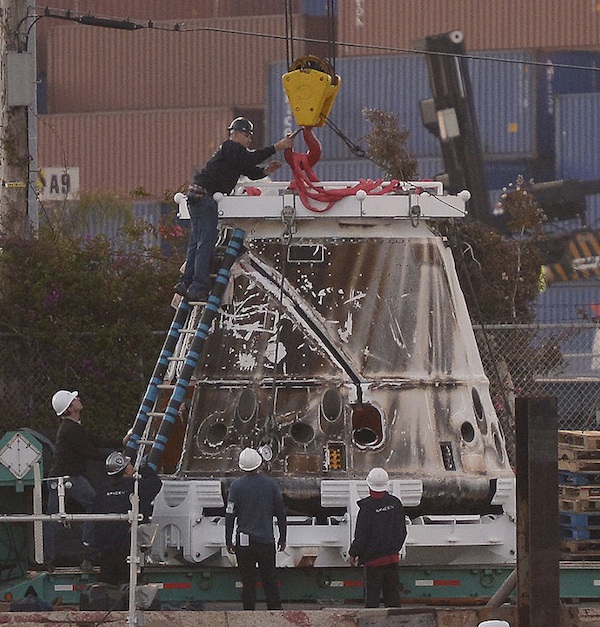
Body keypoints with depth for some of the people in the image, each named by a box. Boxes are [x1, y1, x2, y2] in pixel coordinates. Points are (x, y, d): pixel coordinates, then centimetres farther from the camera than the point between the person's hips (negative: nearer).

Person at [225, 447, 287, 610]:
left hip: (244, 542, -2)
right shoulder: (271, 484, 0)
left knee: (248, 583, 3)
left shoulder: (237, 486, -6)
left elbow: (230, 515, -4)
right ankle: (275, 610, 9)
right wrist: (282, 538, 15)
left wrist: (228, 541, 4)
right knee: (270, 581, 10)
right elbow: (281, 514, 6)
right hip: (266, 541, 2)